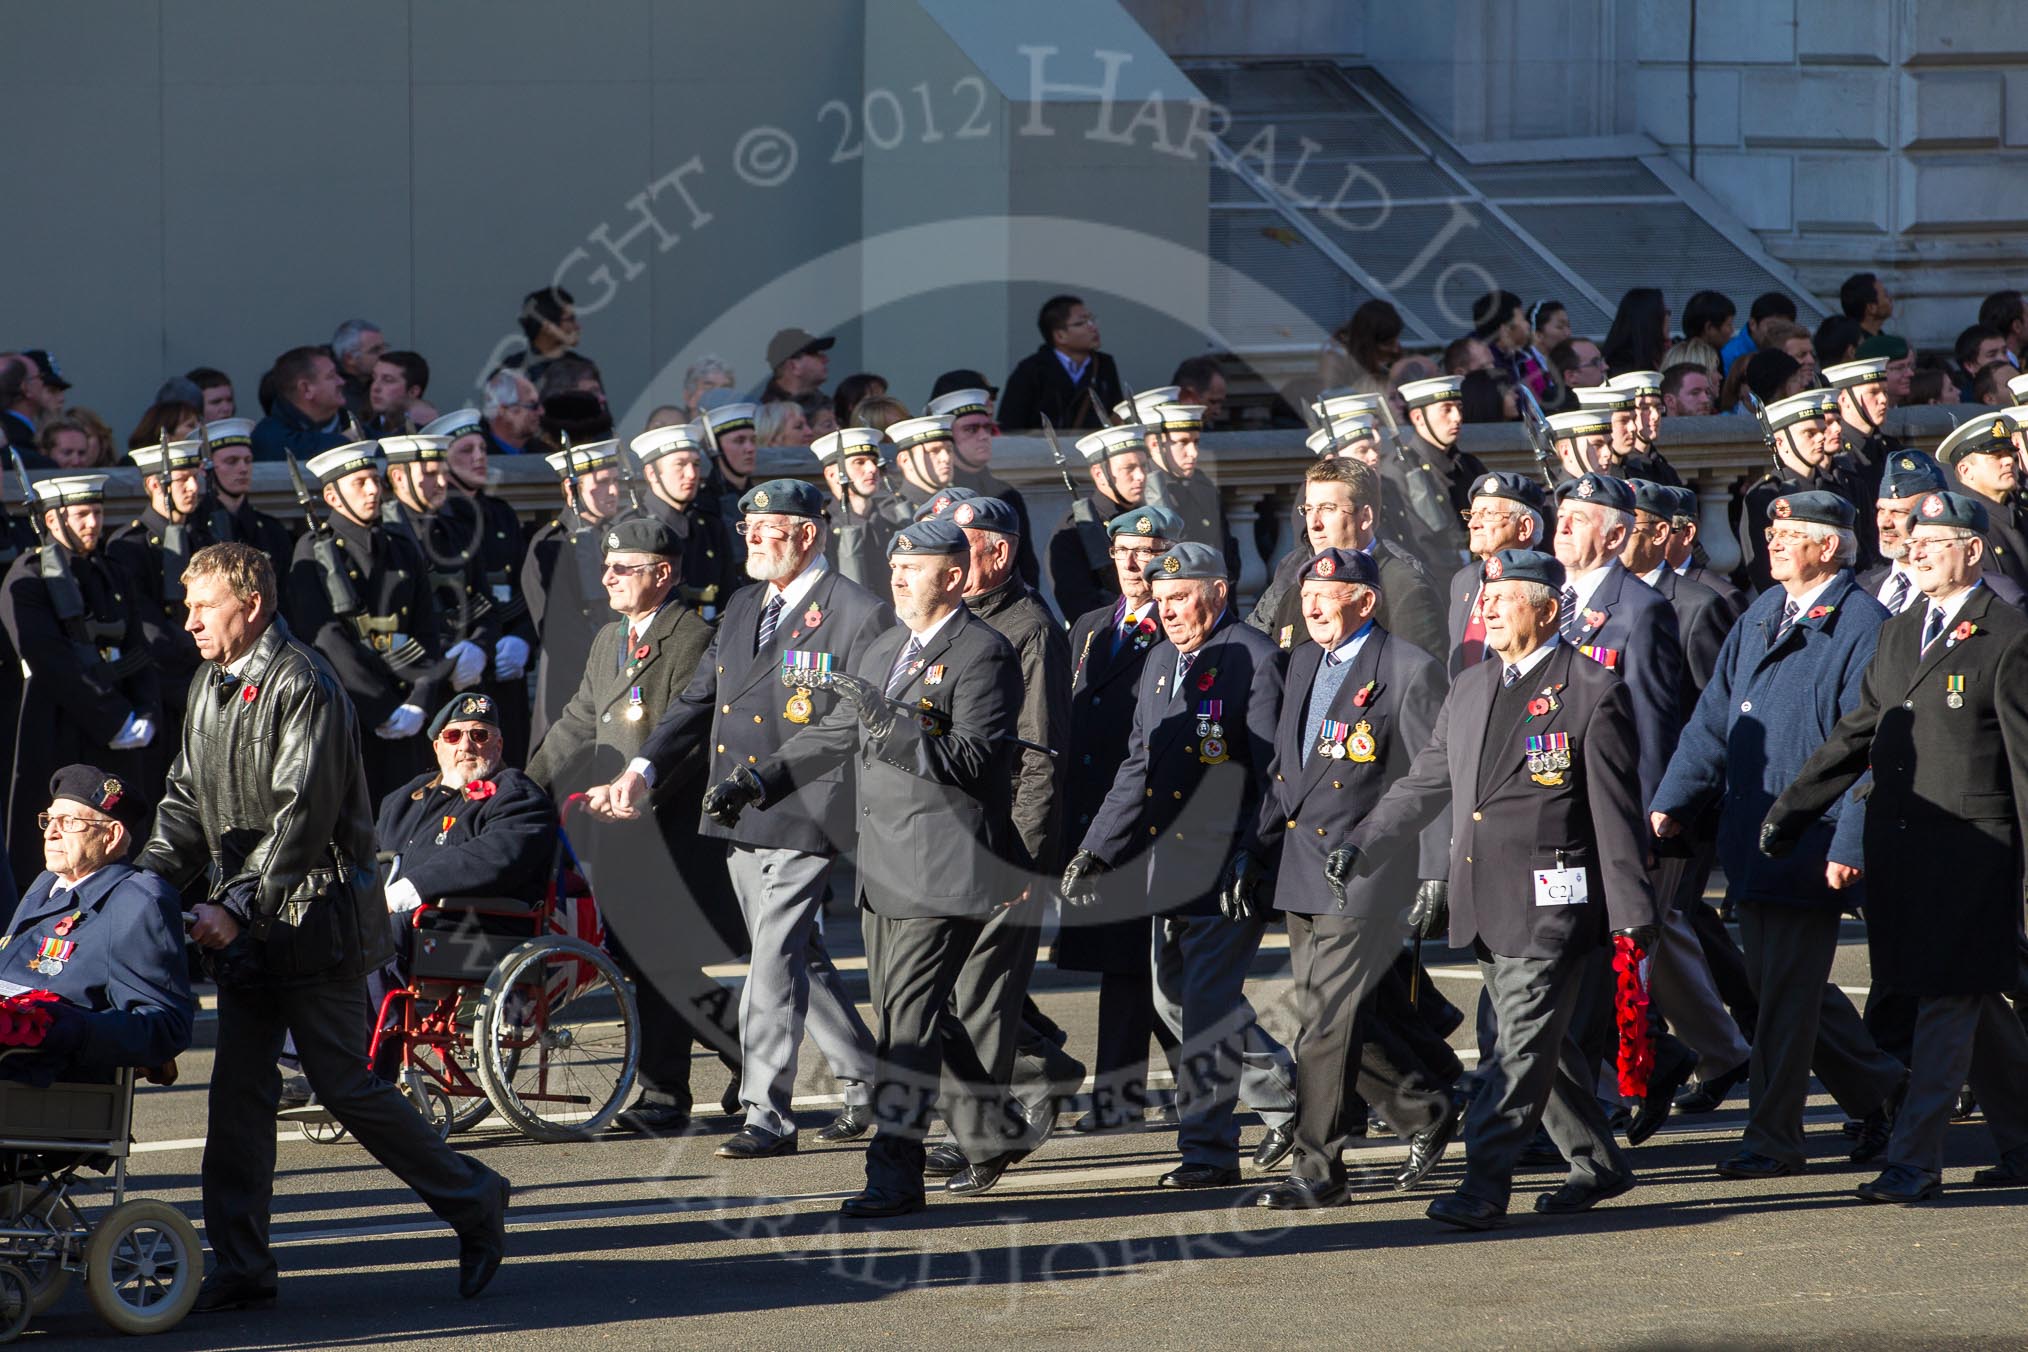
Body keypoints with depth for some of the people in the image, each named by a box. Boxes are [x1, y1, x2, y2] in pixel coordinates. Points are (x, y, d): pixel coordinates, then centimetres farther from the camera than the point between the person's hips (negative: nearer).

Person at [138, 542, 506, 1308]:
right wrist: (148, 880, -2)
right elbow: (188, 800, 15)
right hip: (247, 927, 8)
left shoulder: (301, 685, -15)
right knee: (239, 1088, 3)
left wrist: (236, 905, -25)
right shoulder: (212, 686, 13)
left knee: (343, 1083, -5)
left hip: (315, 918, -8)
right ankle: (239, 1266, 7)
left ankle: (471, 1199, 11)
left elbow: (303, 817, -21)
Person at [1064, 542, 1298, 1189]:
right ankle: (1284, 1092, 29)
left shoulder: (1257, 661, -9)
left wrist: (1250, 860, -20)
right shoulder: (1161, 661, 15)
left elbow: (1274, 773, -13)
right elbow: (1138, 766, 20)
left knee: (1208, 1005, -7)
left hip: (1227, 869, -9)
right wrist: (1096, 849, 13)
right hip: (1170, 867, 9)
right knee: (1177, 999, 13)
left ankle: (1208, 1150, -1)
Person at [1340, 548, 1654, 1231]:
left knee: (1524, 1041, -10)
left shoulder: (1593, 691, -6)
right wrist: (1361, 842, 13)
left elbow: (1616, 810, -8)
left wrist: (1630, 912, -10)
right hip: (1485, 903, 7)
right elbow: (1425, 782, 22)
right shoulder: (1469, 690, 15)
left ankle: (1483, 1185, -14)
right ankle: (1597, 1163, 27)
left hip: (1551, 901, -7)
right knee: (1538, 1041, 14)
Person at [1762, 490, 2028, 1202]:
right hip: (1900, 846, 7)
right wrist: (1790, 810, 13)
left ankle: (1913, 1161, -7)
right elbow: (1857, 733, 19)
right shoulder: (1898, 633, 16)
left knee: (1949, 1003, -7)